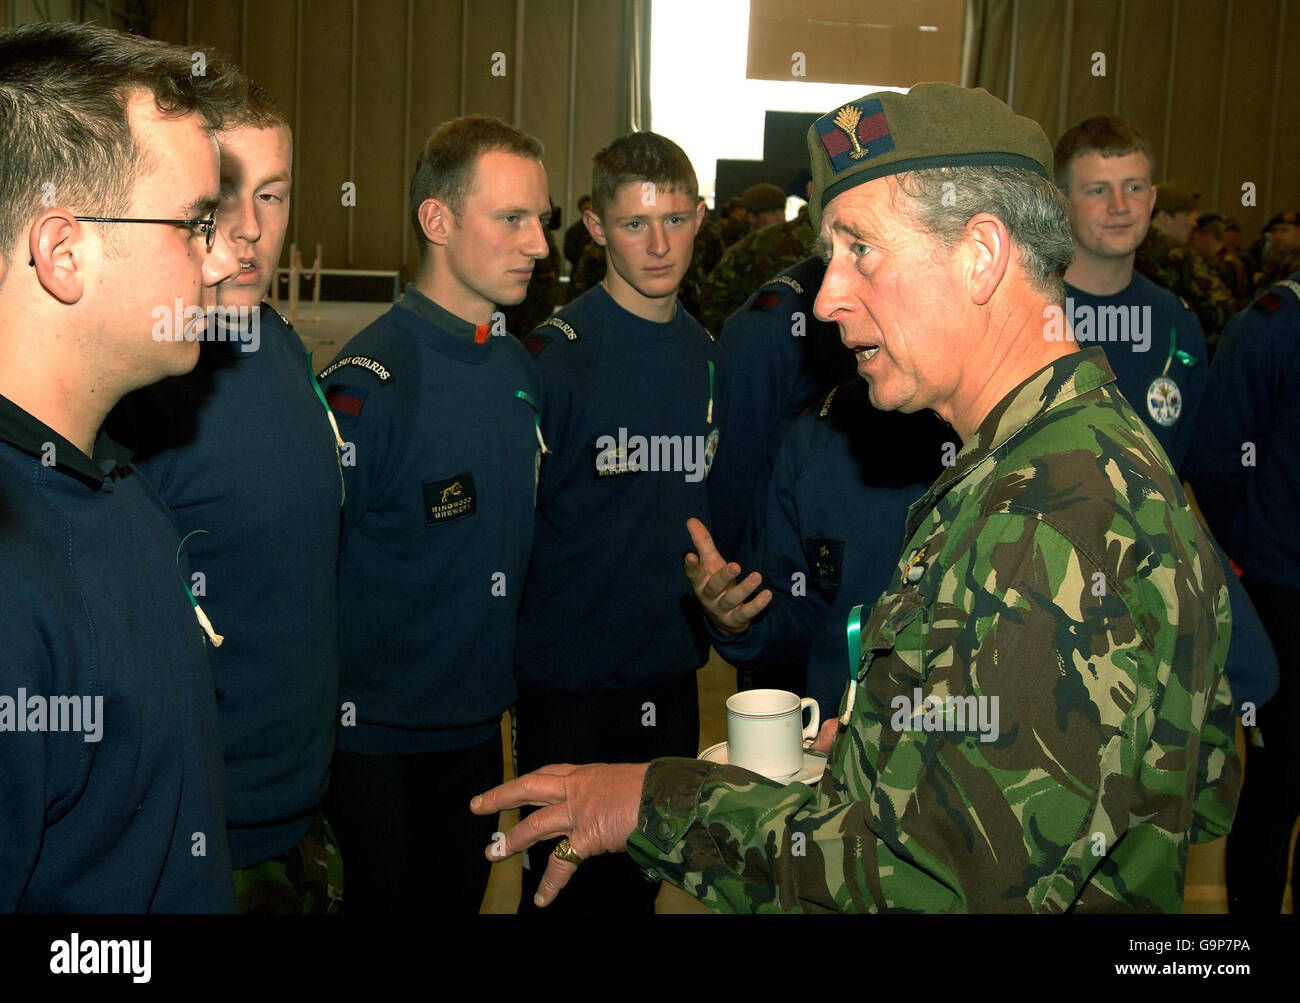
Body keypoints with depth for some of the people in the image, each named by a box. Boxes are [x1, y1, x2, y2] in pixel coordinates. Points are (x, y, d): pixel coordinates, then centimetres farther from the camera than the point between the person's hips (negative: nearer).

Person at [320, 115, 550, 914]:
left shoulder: (521, 370, 2)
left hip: (482, 727, 7)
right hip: (378, 739, -7)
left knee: (461, 896, 22)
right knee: (387, 899, 11)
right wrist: (324, 722, -15)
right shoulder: (367, 386, -21)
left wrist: (505, 671, 11)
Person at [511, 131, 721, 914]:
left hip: (671, 674, 5)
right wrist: (506, 665, -12)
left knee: (647, 879, 18)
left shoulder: (708, 356, 6)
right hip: (570, 679, -5)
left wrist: (720, 592, 7)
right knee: (567, 883, 8)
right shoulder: (556, 356, -13)